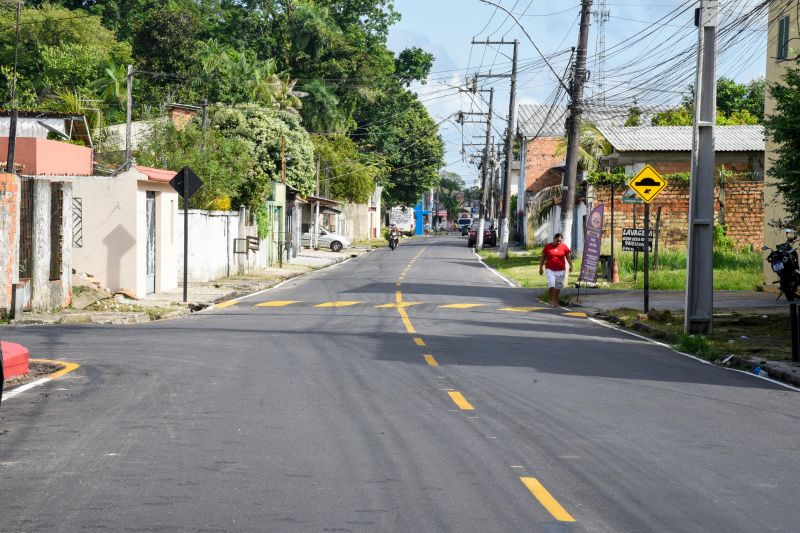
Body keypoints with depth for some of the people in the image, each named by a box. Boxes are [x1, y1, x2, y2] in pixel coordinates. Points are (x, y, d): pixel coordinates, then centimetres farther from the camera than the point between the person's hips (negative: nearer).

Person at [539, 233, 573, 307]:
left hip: (561, 270, 1)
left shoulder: (564, 247, 2)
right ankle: (552, 300, -9)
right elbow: (543, 258, 7)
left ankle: (556, 301, 17)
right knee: (551, 284, -15)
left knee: (558, 286, 6)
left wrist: (571, 265, -12)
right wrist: (541, 268, 5)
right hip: (550, 269, -1)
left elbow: (568, 257, 3)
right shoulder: (547, 247, 1)